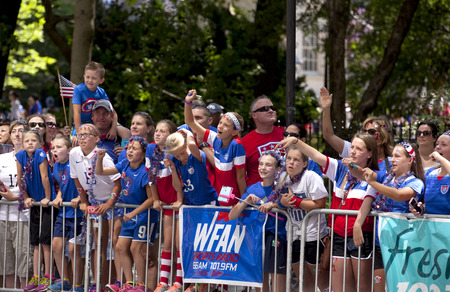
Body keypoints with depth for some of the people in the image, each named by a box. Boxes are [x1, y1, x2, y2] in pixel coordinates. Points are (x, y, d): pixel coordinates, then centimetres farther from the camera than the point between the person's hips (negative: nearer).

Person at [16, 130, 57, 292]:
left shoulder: (41, 155, -17)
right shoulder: (20, 156, -1)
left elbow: (45, 178, -17)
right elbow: (20, 178, 7)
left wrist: (47, 198, -13)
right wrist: (26, 198, 8)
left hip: (46, 203, -6)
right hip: (34, 203, 6)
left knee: (45, 241, -7)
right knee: (36, 243, 8)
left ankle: (47, 277, -2)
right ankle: (36, 277, 11)